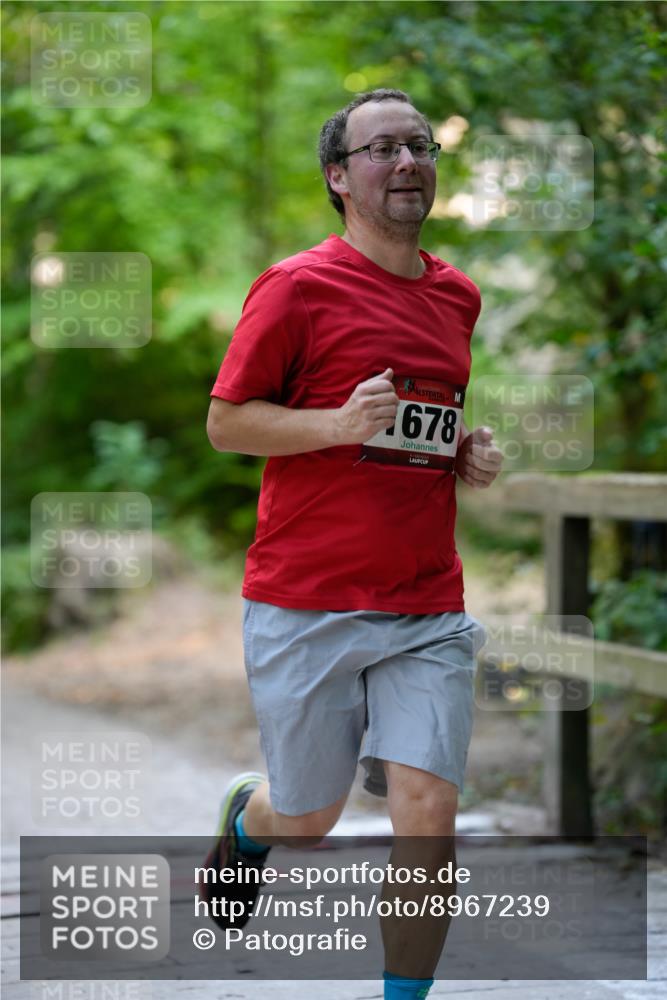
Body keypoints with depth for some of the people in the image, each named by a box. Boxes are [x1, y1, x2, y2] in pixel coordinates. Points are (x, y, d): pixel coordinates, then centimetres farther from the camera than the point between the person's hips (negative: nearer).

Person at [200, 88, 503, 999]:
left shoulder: (458, 296, 13)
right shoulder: (296, 286, -6)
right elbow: (225, 421, -4)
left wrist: (469, 452, 6)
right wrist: (340, 423, -18)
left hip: (428, 611, 4)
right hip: (305, 606, -4)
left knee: (427, 811, -9)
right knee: (308, 820, 9)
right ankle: (246, 817, 46)